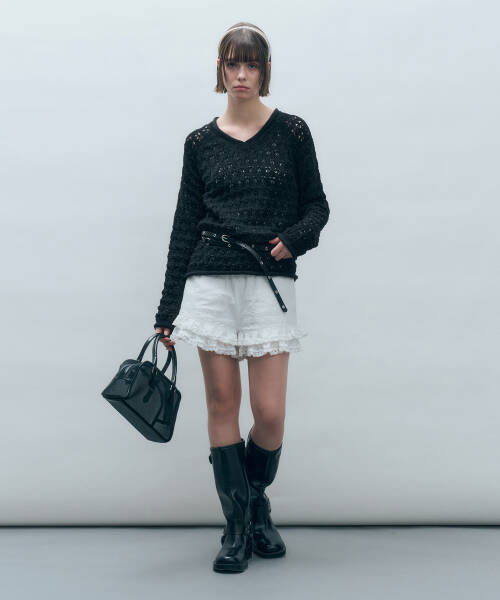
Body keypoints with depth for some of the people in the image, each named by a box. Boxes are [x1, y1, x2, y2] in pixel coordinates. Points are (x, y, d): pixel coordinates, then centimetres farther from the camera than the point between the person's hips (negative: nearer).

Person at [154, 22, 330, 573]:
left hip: (271, 281, -1)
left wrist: (294, 238, -14)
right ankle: (237, 526, 15)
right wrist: (167, 311, 7)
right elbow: (185, 225, 8)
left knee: (270, 413, -3)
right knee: (222, 403, 2)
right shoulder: (200, 142, 8)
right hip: (211, 281, 1)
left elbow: (317, 206, 10)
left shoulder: (291, 132, 5)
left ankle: (257, 503, 26)